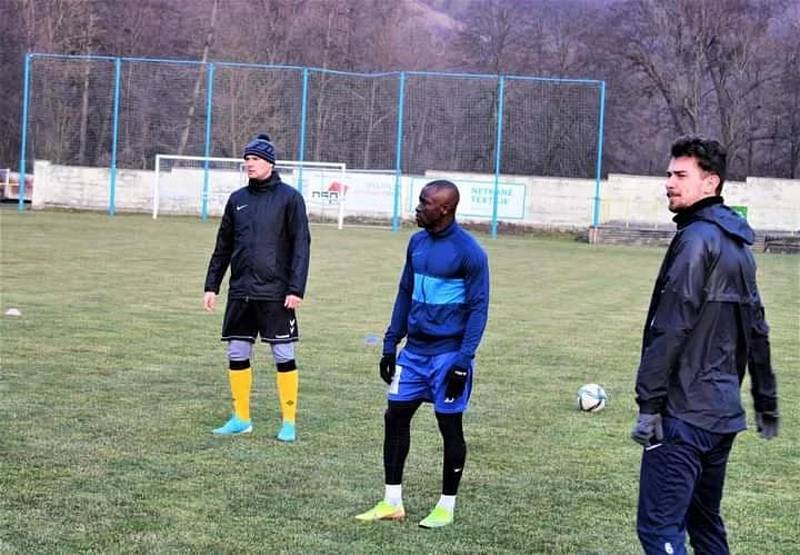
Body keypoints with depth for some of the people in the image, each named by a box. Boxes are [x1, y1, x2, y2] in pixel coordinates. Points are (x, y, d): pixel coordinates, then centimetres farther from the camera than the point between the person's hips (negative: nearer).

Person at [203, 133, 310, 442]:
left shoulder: (289, 198, -4)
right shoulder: (237, 199, 11)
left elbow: (301, 245, -7)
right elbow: (223, 246, 16)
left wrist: (296, 289, -14)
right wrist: (211, 286, 12)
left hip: (275, 294, -5)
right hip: (240, 292, 5)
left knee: (284, 355, -1)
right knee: (237, 354, 7)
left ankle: (289, 422, 7)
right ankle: (241, 419, 18)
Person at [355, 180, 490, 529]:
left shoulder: (469, 252, -12)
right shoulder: (417, 243, 9)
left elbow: (478, 308, -12)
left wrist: (463, 360, -17)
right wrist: (391, 344, 12)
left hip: (447, 354, -7)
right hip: (414, 350, 7)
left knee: (449, 426, 2)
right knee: (395, 416, 5)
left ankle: (446, 506, 15)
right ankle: (392, 503, 15)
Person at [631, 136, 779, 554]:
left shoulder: (697, 238, -13)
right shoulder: (737, 244, 16)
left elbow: (671, 328, -19)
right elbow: (755, 330, 21)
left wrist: (648, 403, -19)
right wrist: (766, 402, 27)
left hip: (684, 412, -10)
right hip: (724, 411, 10)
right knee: (705, 521, 19)